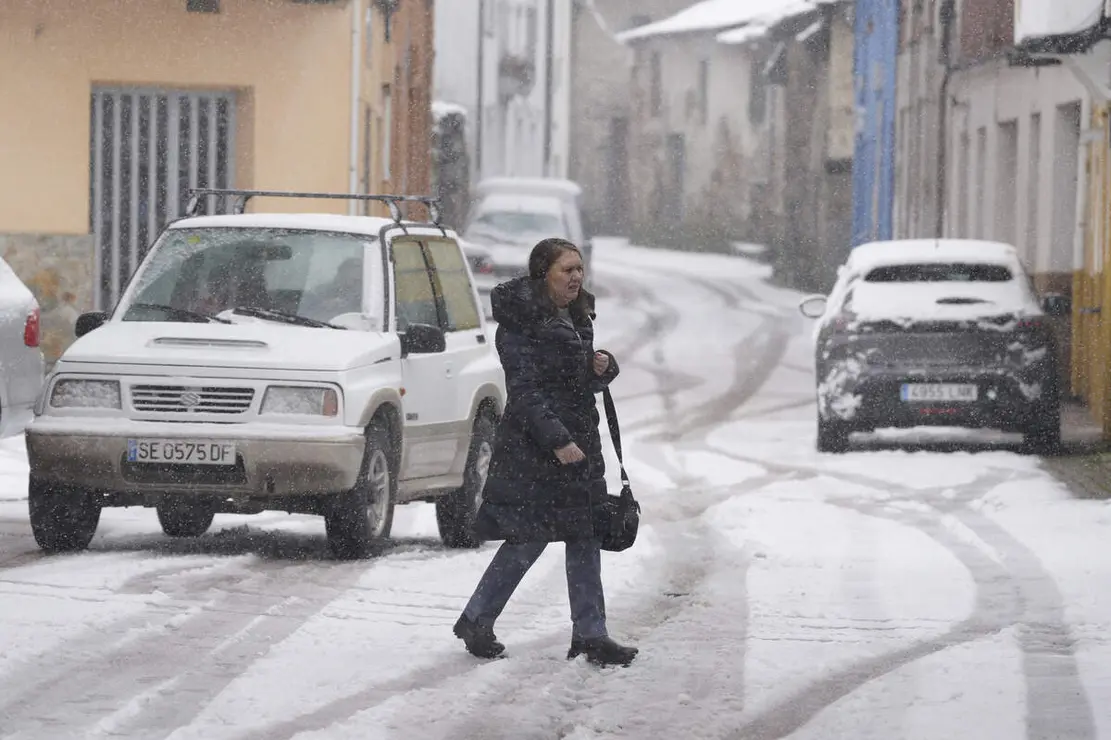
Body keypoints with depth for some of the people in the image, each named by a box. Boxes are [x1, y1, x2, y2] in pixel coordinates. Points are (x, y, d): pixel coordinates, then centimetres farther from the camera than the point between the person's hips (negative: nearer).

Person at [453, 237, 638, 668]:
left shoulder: (576, 318, 13)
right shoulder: (520, 323, -13)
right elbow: (524, 390, -18)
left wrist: (604, 368, -1)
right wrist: (557, 440, -24)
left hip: (578, 444, 8)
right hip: (533, 449, -8)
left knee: (585, 539, 6)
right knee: (529, 537, -4)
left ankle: (589, 634, 10)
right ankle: (475, 621, 11)